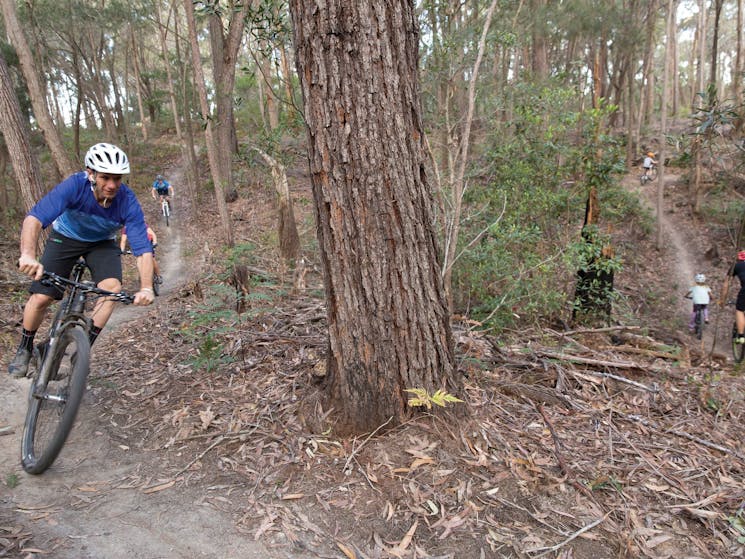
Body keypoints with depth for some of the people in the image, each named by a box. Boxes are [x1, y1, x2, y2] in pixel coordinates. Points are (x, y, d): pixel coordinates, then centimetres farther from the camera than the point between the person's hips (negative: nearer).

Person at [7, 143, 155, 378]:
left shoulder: (128, 202, -30)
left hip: (102, 243, 1)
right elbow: (34, 218, -42)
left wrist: (146, 288, -46)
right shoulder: (75, 185, -33)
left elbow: (143, 249, -33)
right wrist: (28, 255, -59)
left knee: (112, 286, -25)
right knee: (41, 297, -9)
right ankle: (24, 348, 20)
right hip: (65, 237, -1)